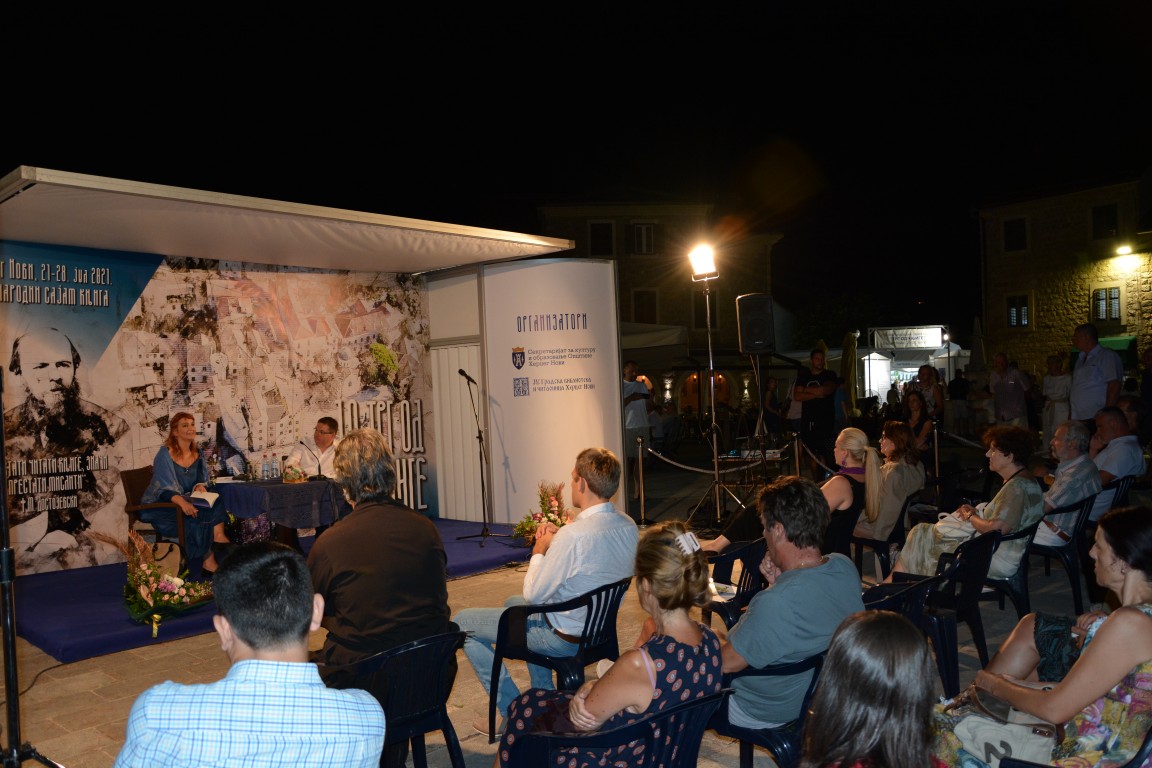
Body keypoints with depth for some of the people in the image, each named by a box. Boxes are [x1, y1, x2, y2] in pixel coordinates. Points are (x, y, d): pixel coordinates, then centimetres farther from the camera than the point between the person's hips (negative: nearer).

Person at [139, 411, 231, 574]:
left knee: (215, 505, -24)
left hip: (187, 500, 6)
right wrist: (182, 502, -42)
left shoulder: (197, 453, 6)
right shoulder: (165, 454, -14)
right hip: (161, 506, -6)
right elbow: (164, 489, -23)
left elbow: (202, 480, 8)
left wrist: (200, 486, -18)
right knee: (199, 515, -31)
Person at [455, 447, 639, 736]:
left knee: (462, 623, 5)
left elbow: (534, 594, -21)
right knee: (513, 603, 33)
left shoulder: (573, 535, -32)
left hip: (564, 637, -8)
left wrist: (539, 551, -5)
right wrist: (556, 540, 2)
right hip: (600, 626, 9)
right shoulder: (629, 526, -6)